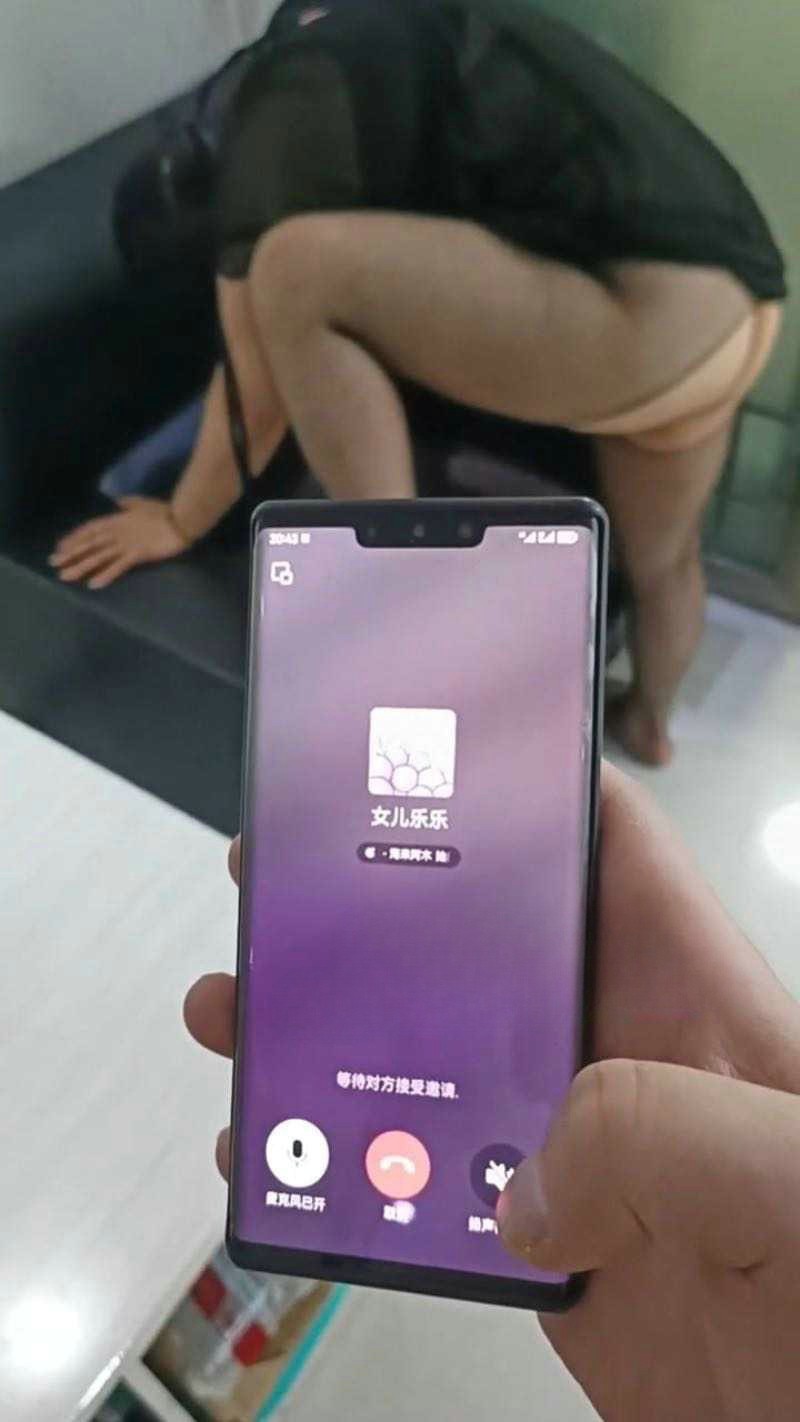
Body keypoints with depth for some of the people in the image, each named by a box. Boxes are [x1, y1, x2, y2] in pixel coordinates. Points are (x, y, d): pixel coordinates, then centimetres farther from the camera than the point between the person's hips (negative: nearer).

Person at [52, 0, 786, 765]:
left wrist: (183, 521, 9)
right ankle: (647, 720, 53)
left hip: (657, 318, -10)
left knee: (296, 270, -12)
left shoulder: (281, 106, -2)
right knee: (660, 558, 28)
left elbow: (258, 373, -3)